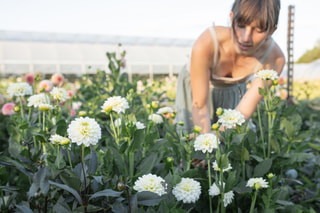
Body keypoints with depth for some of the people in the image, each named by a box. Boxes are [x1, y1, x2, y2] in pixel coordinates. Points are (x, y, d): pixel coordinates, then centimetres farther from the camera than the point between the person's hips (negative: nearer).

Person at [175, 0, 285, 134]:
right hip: (195, 87, -2)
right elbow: (200, 106, -32)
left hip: (234, 90, 2)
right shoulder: (205, 44, -41)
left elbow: (244, 111, -30)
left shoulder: (274, 57, -32)